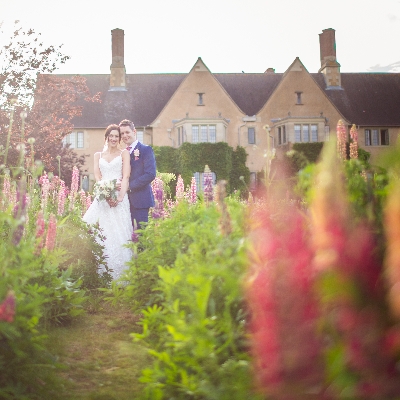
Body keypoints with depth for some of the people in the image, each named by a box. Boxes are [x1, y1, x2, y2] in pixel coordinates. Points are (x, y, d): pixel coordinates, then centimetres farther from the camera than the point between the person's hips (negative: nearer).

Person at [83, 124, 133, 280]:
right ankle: (100, 273, -2)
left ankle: (119, 275, -4)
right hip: (102, 198, 3)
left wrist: (120, 197, -16)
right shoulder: (98, 155, 17)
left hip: (119, 198, -2)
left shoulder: (124, 153, 10)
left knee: (118, 233, -8)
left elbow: (126, 177, -1)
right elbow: (97, 176, 6)